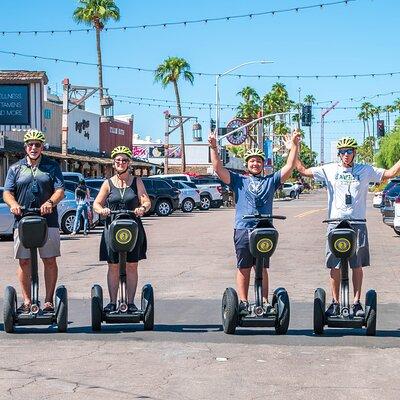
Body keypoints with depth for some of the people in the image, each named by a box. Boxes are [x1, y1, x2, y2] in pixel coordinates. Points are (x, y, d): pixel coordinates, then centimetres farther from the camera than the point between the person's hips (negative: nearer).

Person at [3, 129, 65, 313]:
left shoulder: (52, 166, 9)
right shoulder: (15, 168, 13)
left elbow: (60, 190, 0)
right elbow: (7, 192, 6)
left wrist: (50, 202, -21)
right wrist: (13, 204, -17)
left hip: (48, 220, -1)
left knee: (50, 261, 0)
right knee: (24, 262, 3)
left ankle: (49, 301, 7)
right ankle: (26, 301, 10)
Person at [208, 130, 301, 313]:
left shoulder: (271, 181, 17)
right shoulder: (238, 180, 14)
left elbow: (289, 167, 9)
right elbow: (218, 168, 4)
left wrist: (294, 146, 1)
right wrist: (214, 148, -6)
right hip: (243, 229, -1)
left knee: (262, 267, 4)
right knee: (243, 268, 2)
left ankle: (264, 301, 7)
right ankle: (243, 302, 6)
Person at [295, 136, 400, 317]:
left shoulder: (365, 170, 6)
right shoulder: (329, 170, 5)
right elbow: (304, 171, 7)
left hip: (358, 224, 0)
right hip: (335, 223, 0)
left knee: (357, 265, 3)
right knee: (334, 266, 1)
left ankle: (357, 302, 10)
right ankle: (335, 303, 10)